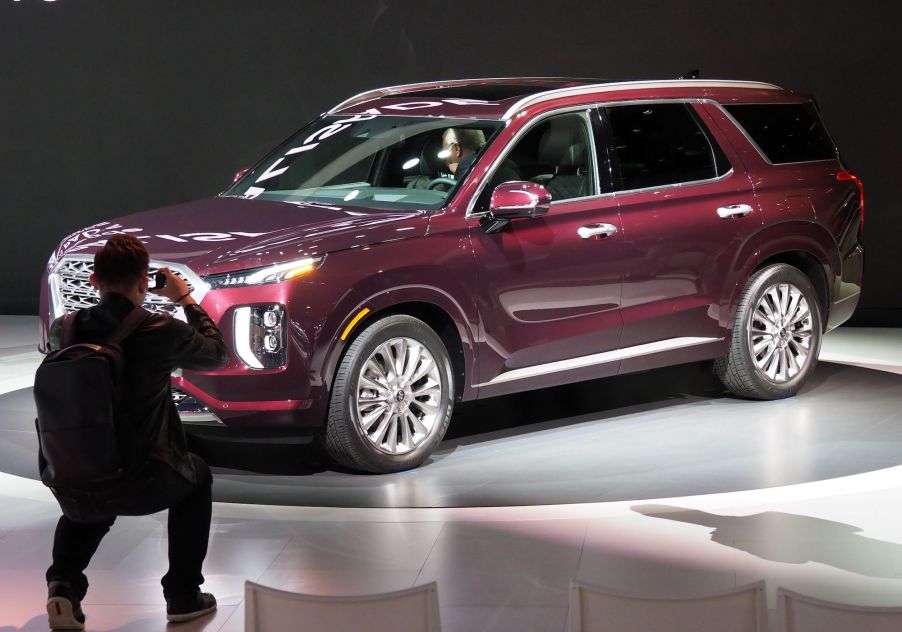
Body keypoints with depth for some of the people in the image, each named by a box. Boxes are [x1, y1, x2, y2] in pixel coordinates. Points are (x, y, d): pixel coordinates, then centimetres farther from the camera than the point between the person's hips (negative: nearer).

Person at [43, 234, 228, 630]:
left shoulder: (63, 330, -2)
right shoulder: (160, 332, -11)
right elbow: (216, 354, 9)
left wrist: (104, 295, 21)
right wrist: (185, 300, 20)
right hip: (142, 484, -3)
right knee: (197, 478, 31)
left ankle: (64, 585, 13)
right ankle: (183, 595, 24)